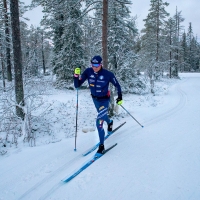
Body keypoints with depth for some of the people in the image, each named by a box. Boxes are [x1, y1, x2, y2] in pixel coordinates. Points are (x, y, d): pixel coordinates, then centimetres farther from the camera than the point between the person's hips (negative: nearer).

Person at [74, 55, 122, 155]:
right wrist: (76, 75, -34)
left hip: (104, 100, -5)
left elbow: (117, 85, -8)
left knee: (99, 122, -16)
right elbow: (77, 85, -18)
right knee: (102, 115, 30)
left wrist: (120, 97, -7)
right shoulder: (88, 72, -17)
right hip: (95, 98, 5)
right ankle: (109, 122, 67)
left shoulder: (108, 74, -23)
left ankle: (101, 145, 0)